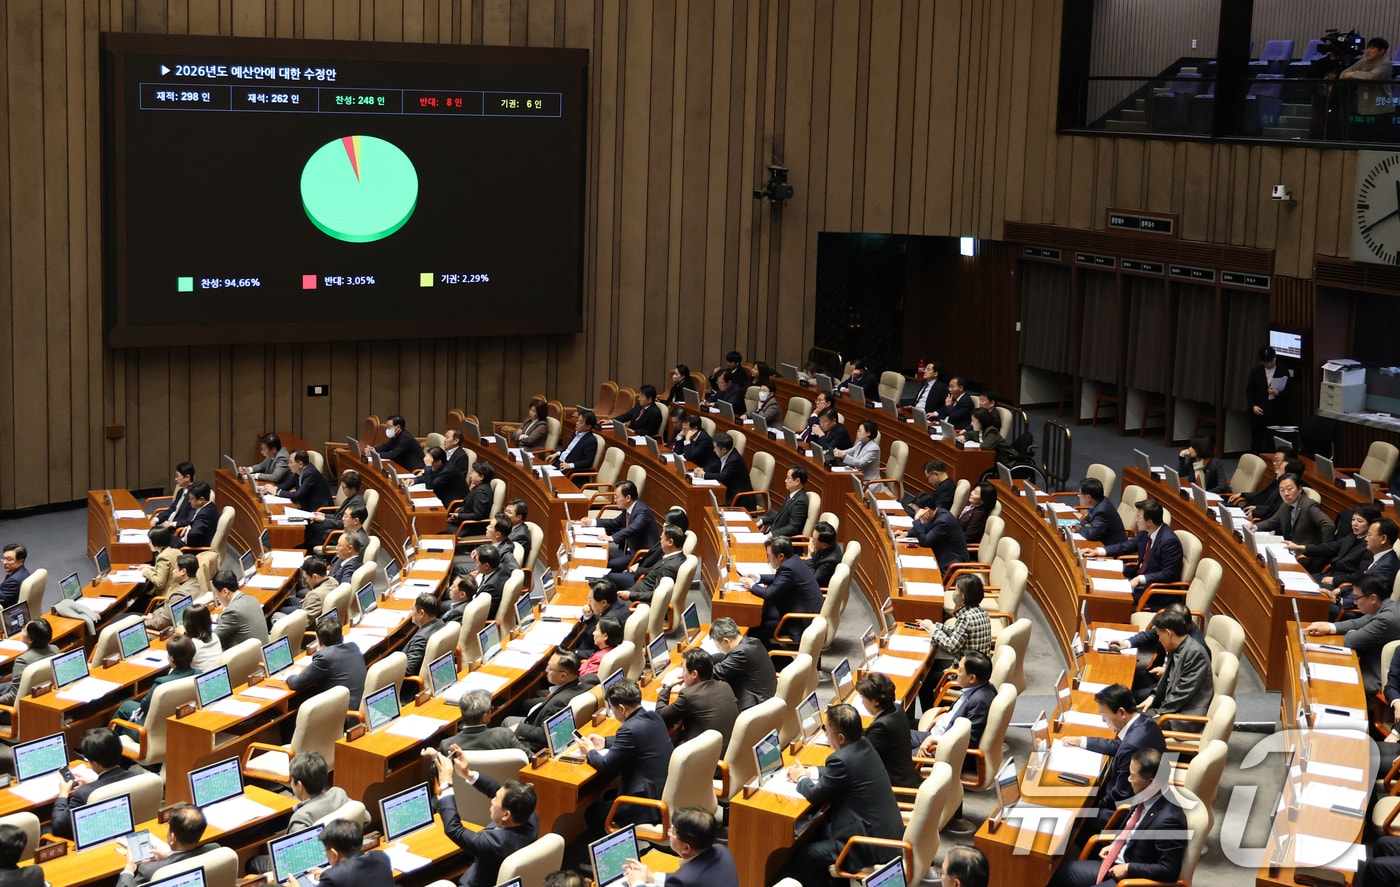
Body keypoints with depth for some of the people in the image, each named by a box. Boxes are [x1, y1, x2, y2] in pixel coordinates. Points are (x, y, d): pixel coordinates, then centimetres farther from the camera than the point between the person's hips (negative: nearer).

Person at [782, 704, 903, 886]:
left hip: (873, 845, -10)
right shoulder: (863, 745, 2)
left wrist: (801, 778, 9)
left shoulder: (843, 760, -24)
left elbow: (815, 795, -11)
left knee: (798, 857, -1)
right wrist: (810, 771, 16)